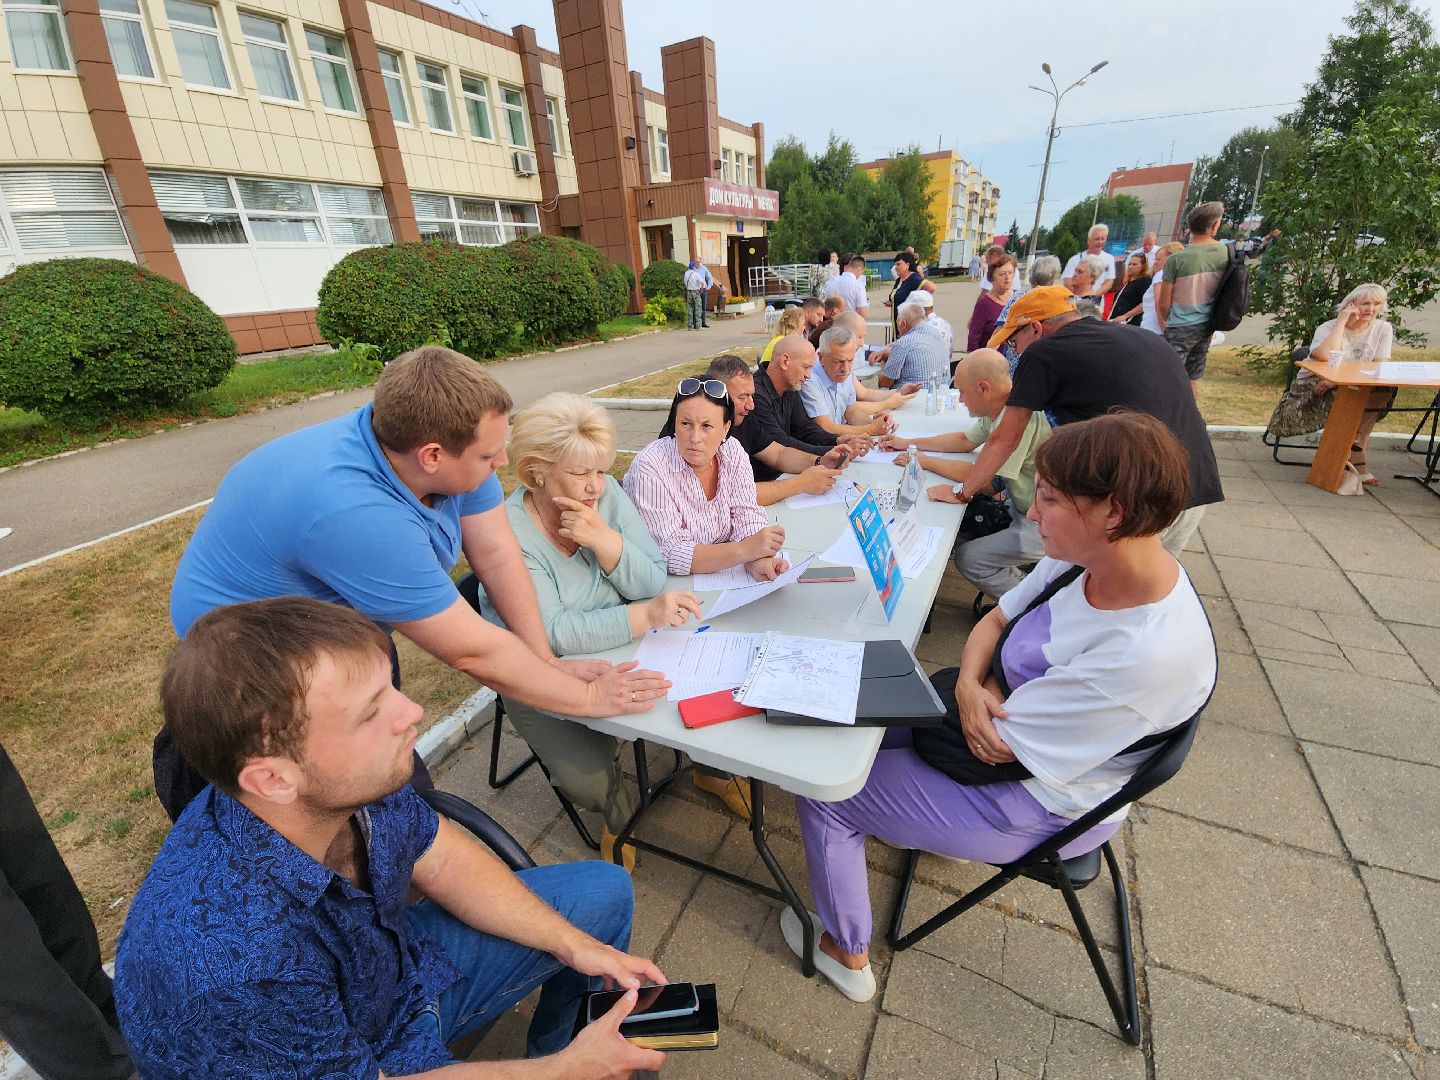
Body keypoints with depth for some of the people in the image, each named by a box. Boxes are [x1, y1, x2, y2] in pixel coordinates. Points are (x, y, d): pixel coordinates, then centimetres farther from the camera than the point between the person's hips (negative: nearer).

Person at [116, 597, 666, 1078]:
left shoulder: (355, 781, -24)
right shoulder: (235, 968, -40)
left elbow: (443, 859, -6)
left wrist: (572, 943, -11)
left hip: (403, 971, 5)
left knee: (603, 891, 7)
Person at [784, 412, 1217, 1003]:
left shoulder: (1153, 651, -36)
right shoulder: (1081, 558, -13)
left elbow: (1000, 744, -28)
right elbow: (992, 621, 1)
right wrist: (968, 683, -19)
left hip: (1036, 807, -8)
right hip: (1003, 721, 8)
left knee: (823, 790, -2)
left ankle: (847, 953, 24)